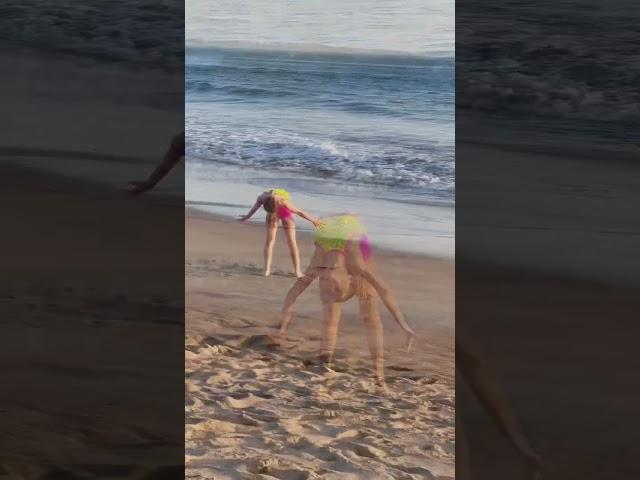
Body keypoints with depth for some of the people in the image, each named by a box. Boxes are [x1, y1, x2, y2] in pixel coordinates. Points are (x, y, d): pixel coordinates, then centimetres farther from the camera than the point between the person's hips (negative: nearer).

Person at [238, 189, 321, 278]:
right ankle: (267, 269, -8)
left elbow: (299, 212, -33)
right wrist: (247, 216, 10)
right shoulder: (261, 199, -32)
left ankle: (297, 270, -5)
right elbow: (254, 208, -8)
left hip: (285, 212, -2)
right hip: (273, 213, 2)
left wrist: (313, 220, -26)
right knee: (270, 240, -8)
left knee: (291, 241, -6)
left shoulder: (282, 201, -42)